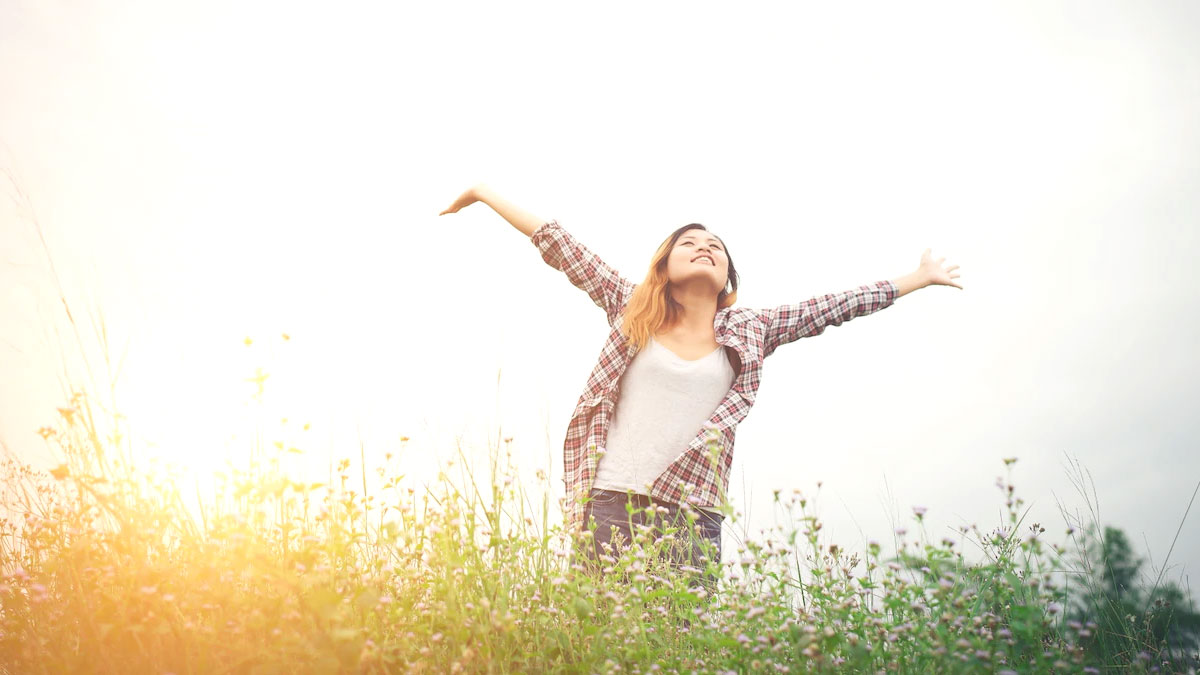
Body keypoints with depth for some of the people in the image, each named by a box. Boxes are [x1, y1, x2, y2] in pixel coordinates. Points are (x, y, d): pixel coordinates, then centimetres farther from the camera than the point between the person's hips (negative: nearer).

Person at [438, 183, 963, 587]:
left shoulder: (749, 332, 13)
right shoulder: (632, 309, 11)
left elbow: (832, 307, 18)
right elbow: (559, 248, 13)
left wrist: (918, 279, 24)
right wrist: (487, 194, 17)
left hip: (694, 516, 1)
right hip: (613, 505, -1)